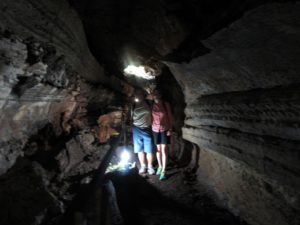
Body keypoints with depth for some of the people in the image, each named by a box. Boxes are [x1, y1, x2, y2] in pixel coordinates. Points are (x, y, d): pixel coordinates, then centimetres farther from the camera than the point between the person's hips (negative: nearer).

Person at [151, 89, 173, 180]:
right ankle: (160, 166, 31)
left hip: (164, 129, -2)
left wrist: (170, 129, -6)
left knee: (164, 149, -1)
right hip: (155, 129, 2)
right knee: (158, 149, 12)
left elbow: (170, 117, -3)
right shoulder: (151, 105, -3)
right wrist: (150, 128, 1)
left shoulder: (166, 104, -8)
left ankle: (163, 171, 6)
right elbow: (151, 118, 2)